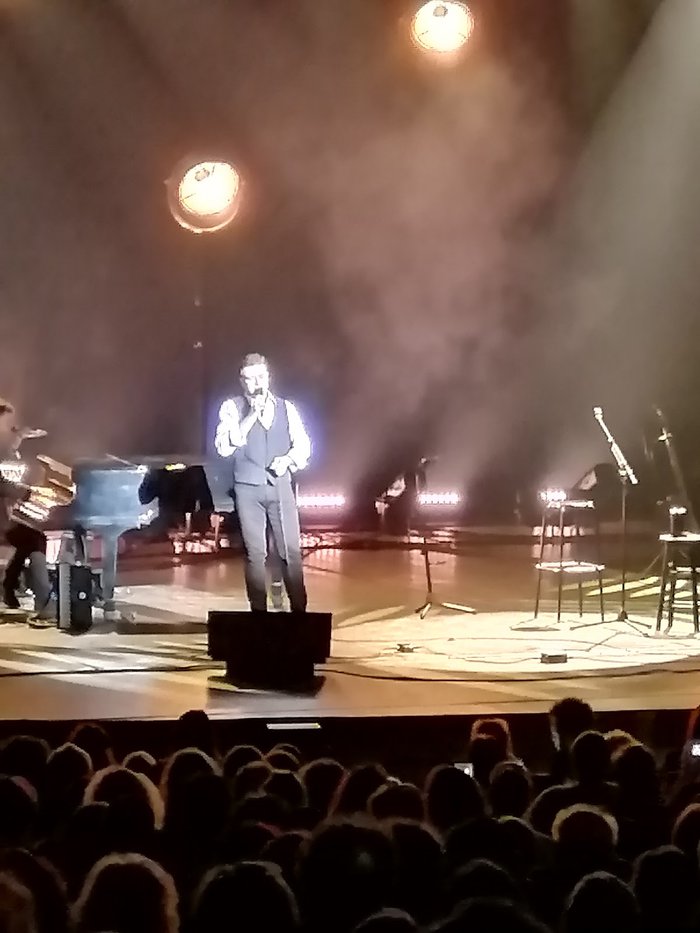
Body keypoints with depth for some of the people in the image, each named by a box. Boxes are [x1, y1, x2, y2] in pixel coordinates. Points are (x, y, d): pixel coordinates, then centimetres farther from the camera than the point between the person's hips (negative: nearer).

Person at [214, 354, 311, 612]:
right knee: (255, 553, 1)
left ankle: (299, 610, 7)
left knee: (291, 551, 0)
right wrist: (251, 416, -17)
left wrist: (288, 460, -13)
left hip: (280, 486, 2)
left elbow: (303, 445, 7)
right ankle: (258, 612, 8)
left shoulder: (286, 407, 8)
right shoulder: (232, 407, 0)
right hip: (248, 487, -2)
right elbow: (225, 447, -13)